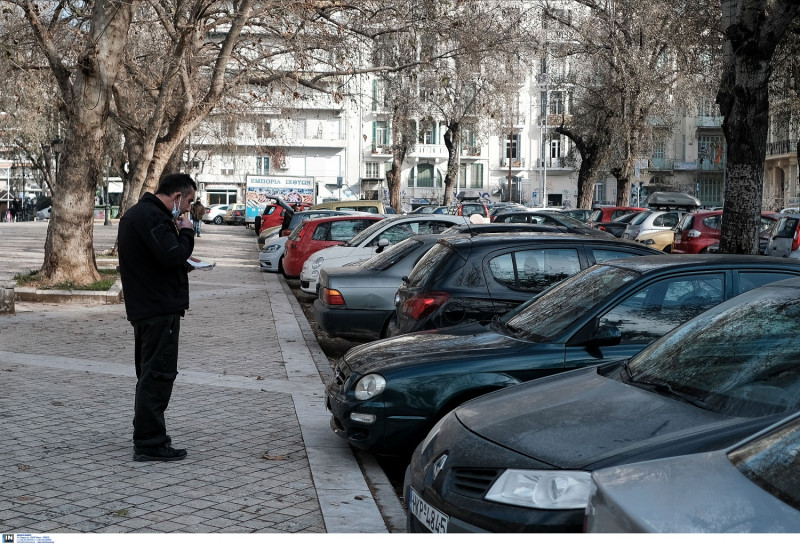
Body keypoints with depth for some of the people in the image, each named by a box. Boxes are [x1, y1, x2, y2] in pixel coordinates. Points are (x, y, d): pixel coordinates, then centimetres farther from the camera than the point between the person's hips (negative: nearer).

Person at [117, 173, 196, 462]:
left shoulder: (137, 213, 16)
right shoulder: (152, 217, -18)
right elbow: (173, 256, -26)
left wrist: (177, 232, 8)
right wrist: (186, 232, -10)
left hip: (145, 306, 11)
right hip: (160, 309, -11)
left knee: (150, 374, 19)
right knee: (158, 374, -6)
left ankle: (147, 435, 30)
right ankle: (150, 444, -3)